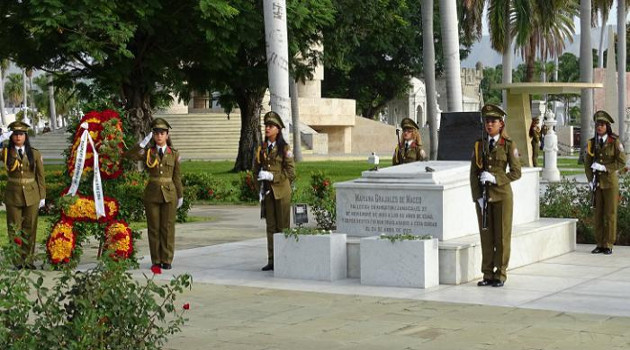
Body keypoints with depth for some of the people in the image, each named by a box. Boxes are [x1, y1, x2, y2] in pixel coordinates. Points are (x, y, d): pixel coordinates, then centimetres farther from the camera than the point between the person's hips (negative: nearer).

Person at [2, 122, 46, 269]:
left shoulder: (35, 154, 2)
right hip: (13, 196, 0)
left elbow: (41, 176, 4)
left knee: (30, 229, 5)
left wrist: (42, 196, 1)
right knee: (14, 229, 3)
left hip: (31, 196, 0)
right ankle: (16, 260, 9)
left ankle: (28, 259, 13)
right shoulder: (6, 153, 1)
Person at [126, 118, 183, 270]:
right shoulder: (148, 153, 3)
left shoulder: (174, 154, 5)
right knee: (153, 228, 4)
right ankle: (156, 260, 11)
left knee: (168, 228, 1)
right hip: (152, 194, 0)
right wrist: (144, 142, -19)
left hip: (169, 194, 0)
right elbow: (130, 155, -14)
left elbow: (177, 176, 8)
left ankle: (167, 260, 9)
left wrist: (180, 196, 7)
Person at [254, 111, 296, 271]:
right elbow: (256, 169, 15)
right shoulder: (261, 148, 8)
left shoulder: (284, 148, -6)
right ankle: (271, 261, 12)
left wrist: (272, 176, -16)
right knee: (270, 227, 8)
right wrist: (260, 188, 4)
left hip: (281, 192, -4)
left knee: (283, 226, 0)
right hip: (267, 192, 5)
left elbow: (291, 173, -8)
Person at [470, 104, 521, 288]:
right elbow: (473, 173, 6)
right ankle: (488, 274, 12)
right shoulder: (479, 145, 7)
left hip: (502, 195, -3)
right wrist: (478, 196, -5)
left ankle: (500, 275, 8)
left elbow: (516, 172, -4)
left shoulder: (508, 145, -1)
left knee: (502, 236, 1)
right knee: (486, 236, 5)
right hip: (483, 196, 3)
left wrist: (495, 179, -17)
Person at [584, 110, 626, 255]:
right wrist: (590, 180, -4)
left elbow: (622, 162, -8)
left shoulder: (614, 142, -5)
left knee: (610, 213, 0)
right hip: (597, 183, 3)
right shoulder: (591, 143, 5)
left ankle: (608, 245, 5)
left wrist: (604, 167, -16)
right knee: (598, 214, 5)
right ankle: (600, 244, 12)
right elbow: (587, 163, 8)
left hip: (610, 182, -3)